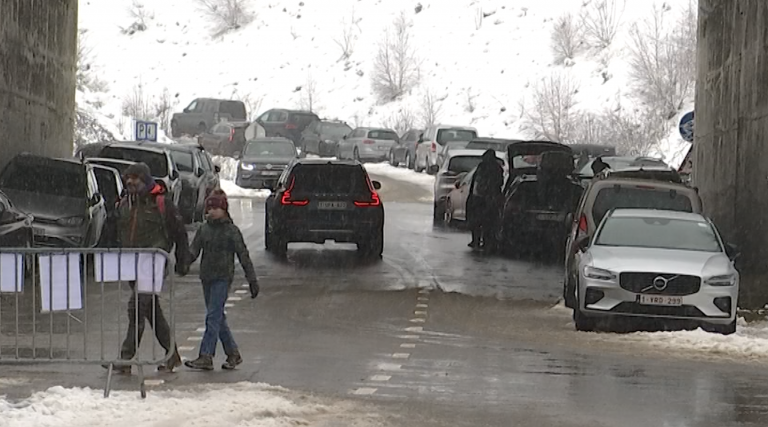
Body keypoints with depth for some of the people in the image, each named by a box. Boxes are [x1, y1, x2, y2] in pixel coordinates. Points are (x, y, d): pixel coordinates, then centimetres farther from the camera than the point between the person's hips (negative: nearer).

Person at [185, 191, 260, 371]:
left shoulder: (232, 231, -4)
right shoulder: (204, 229, 10)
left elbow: (243, 255, -2)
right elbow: (194, 250, 4)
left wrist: (252, 280, -3)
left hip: (223, 277, -6)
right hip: (206, 276, 6)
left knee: (213, 317, -11)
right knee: (218, 317, 10)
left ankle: (206, 357, -13)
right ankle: (233, 354, 20)